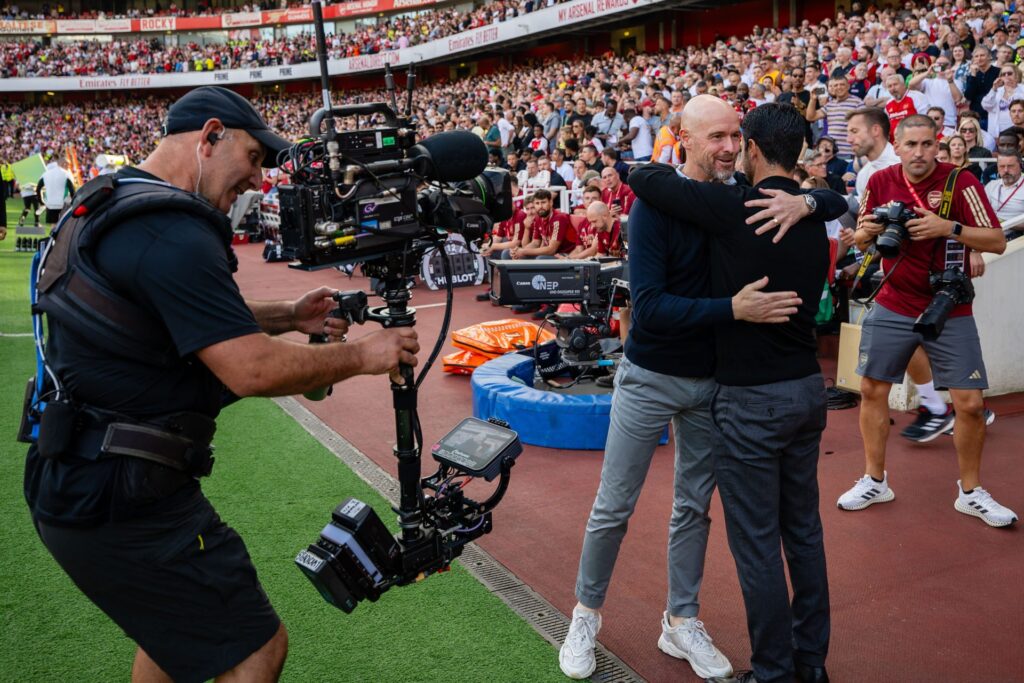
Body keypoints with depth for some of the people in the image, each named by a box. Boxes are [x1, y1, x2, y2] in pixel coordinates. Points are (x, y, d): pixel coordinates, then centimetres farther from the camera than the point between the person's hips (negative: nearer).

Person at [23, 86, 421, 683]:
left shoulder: (108, 204, 11)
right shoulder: (173, 233, -22)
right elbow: (252, 369, -26)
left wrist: (288, 316, 12)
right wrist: (362, 355, -12)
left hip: (73, 481, 11)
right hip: (119, 501, -11)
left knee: (175, 623, 29)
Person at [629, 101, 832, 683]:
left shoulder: (734, 209, -17)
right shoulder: (814, 220, 6)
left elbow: (646, 178, -15)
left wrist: (646, 170, 7)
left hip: (752, 400, -7)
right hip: (808, 388, 8)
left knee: (757, 542, 5)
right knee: (804, 527, 17)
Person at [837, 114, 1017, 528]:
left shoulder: (960, 182, -10)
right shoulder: (881, 182, -1)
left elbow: (997, 242, -13)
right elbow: (862, 242, 10)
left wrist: (949, 227, -27)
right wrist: (866, 232, -13)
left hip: (950, 312, -2)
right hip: (892, 308, 3)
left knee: (970, 403, -3)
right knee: (871, 389, 6)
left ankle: (971, 493, 17)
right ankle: (874, 482, 22)